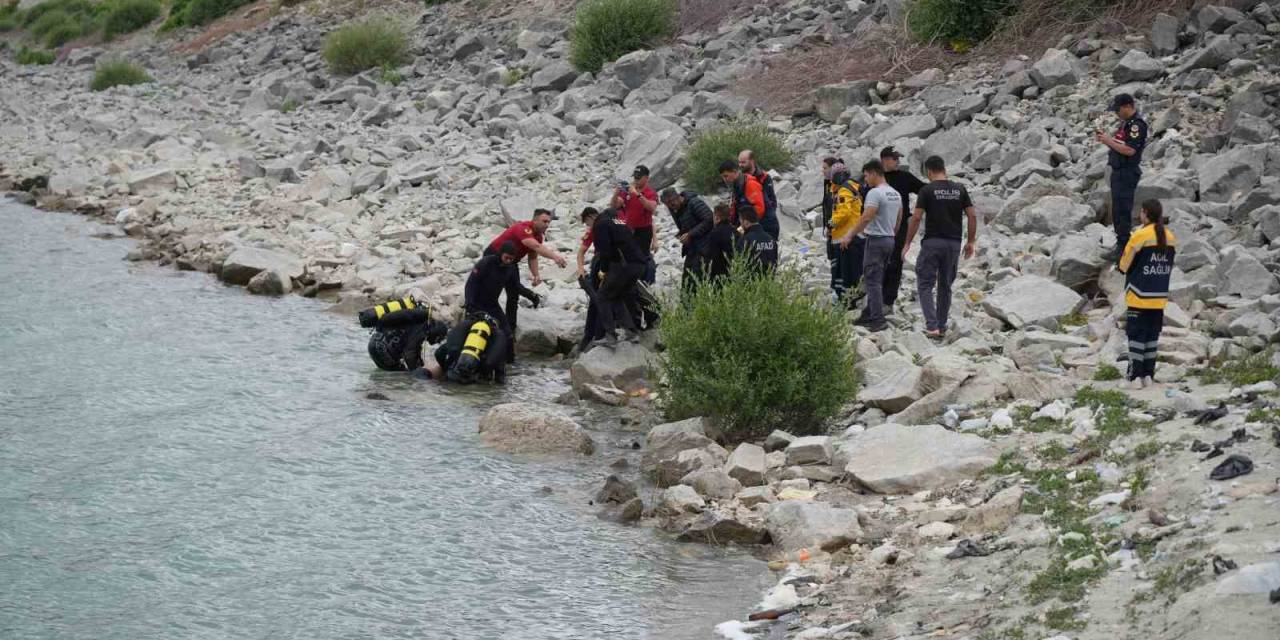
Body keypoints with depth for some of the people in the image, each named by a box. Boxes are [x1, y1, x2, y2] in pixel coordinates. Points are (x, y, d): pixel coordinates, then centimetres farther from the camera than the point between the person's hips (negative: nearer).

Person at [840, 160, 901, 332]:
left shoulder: (875, 193, -17)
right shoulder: (896, 194, 13)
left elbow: (866, 218, -22)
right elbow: (898, 221, 18)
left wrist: (849, 236, -18)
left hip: (876, 240, -9)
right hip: (889, 240, 9)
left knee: (873, 281, -7)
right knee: (876, 280, 17)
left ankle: (878, 320, -12)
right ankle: (869, 314, 23)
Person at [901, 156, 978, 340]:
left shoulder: (927, 190, -7)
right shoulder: (959, 190, 6)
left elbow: (916, 218, -10)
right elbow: (972, 216, 3)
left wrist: (907, 243, -3)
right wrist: (971, 241, 12)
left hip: (933, 242, -4)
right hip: (954, 243, 4)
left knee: (925, 285, 1)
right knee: (945, 286, 15)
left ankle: (932, 326, -13)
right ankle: (942, 327, 17)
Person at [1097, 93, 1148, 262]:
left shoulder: (1137, 125, -17)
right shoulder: (1126, 122, 15)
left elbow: (1129, 150, -24)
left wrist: (1109, 140, -17)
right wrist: (1105, 139, 4)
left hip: (1127, 173, -10)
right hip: (1118, 172, 10)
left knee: (1122, 210, -10)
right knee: (1117, 211, 15)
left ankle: (1123, 247, -7)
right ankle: (1121, 243, 24)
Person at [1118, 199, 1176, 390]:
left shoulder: (1140, 236, -15)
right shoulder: (1170, 237, 3)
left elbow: (1124, 266, -7)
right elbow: (1169, 267, 10)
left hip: (1139, 297, -5)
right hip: (1160, 297, 5)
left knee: (1136, 336, 0)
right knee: (1152, 336, 13)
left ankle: (1135, 376, -3)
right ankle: (1148, 375, 14)